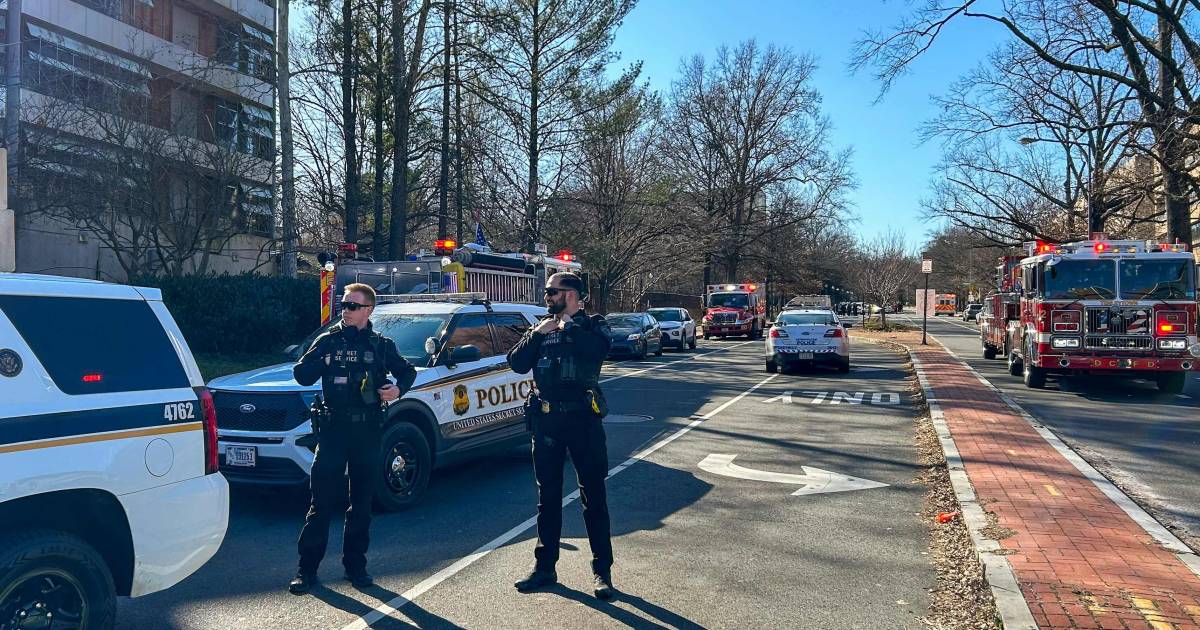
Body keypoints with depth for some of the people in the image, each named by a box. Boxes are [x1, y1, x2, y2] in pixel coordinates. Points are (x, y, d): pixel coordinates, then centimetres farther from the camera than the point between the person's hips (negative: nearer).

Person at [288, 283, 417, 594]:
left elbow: (407, 371, 16)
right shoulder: (328, 340, 5)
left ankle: (355, 566, 19)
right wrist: (317, 361, -19)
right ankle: (307, 568, 7)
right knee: (322, 501, -3)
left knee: (362, 502, 8)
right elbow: (302, 376, 0)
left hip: (367, 431, 1)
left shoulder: (381, 345, 7)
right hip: (334, 428, -1)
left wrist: (398, 388, -4)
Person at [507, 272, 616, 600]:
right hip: (546, 421, 4)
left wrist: (569, 325, -11)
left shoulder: (593, 325, 0)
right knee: (548, 496, 12)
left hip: (583, 419, -4)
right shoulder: (540, 329, 12)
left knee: (594, 496, 2)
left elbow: (597, 349, -22)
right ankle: (544, 566, 22)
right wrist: (537, 334, -9)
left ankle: (602, 571, 10)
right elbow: (517, 364, 2)